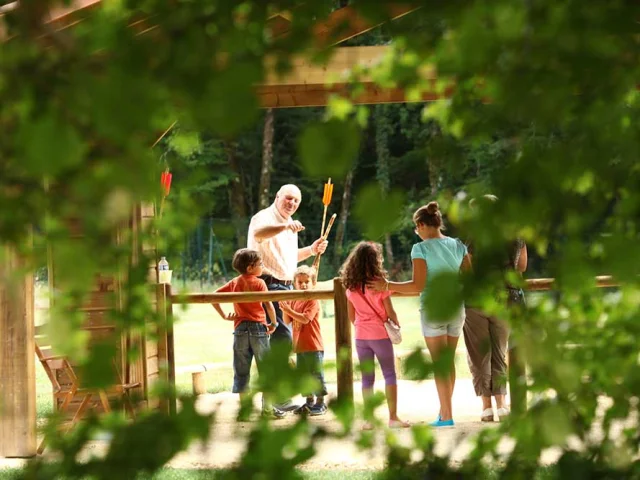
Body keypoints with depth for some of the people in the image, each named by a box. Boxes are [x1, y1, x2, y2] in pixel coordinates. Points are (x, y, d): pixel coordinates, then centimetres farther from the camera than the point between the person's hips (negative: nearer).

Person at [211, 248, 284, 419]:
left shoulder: (234, 283, 9)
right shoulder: (259, 283, -5)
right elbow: (269, 305, -14)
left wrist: (224, 316, 8)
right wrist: (273, 323, 0)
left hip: (240, 328, 4)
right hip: (258, 328, -4)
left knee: (241, 371, 8)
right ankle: (267, 407, 6)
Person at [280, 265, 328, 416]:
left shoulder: (313, 301, -11)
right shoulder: (294, 301, 11)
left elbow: (305, 319, -23)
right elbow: (287, 321, 10)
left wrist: (289, 310, -24)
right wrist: (284, 309, -8)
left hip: (313, 346, -8)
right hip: (299, 346, 8)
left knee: (316, 374, -2)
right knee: (303, 375, 13)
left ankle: (320, 402, 4)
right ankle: (309, 401, 22)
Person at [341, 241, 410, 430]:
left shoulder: (351, 286, 2)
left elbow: (351, 315, 8)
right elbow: (390, 312, -9)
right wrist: (396, 325, 9)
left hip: (361, 336, 4)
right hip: (380, 334, -4)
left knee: (367, 378, 9)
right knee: (390, 375, 5)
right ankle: (393, 417, 2)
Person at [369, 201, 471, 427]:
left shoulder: (421, 248, -11)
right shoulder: (457, 245, 4)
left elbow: (417, 285, -17)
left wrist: (387, 286, -11)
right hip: (456, 308, 5)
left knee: (439, 363, 0)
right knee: (449, 360, 15)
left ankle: (447, 416, -1)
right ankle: (444, 411, 22)